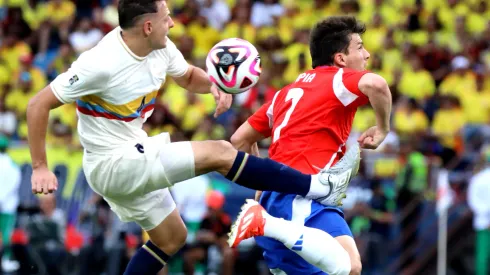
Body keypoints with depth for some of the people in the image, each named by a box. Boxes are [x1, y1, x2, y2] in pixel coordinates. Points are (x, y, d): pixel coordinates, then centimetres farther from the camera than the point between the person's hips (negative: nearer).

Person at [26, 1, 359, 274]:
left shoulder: (162, 49, -4)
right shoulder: (100, 64, -26)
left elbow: (188, 76, 17)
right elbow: (39, 105, -21)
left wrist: (213, 85, -7)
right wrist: (40, 168, -21)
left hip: (133, 158, 9)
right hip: (112, 165, -9)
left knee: (171, 238, 22)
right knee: (219, 153, -13)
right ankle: (316, 187, -8)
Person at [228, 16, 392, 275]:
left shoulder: (290, 91, 26)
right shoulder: (338, 79, 3)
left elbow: (240, 140, 29)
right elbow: (375, 85, -22)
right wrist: (383, 128, -5)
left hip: (274, 196, 9)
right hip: (301, 195, -9)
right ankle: (265, 223, -30)